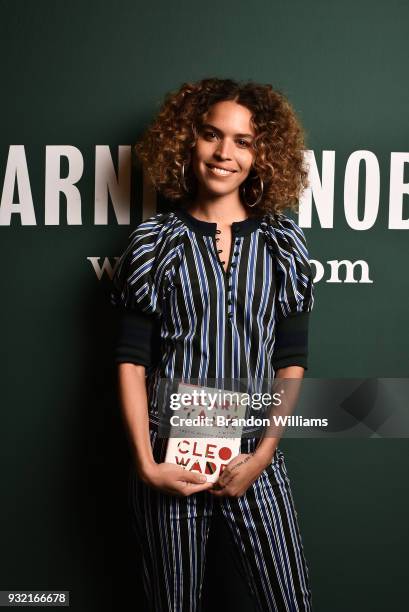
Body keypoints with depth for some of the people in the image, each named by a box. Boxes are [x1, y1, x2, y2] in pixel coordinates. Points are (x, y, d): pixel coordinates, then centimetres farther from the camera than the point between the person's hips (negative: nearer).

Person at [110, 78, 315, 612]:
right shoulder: (155, 241, -1)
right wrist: (146, 464, -10)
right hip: (171, 462, -1)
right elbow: (132, 361, -2)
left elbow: (292, 362, 2)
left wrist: (261, 456, -7)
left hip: (256, 461, 1)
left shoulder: (282, 242, 2)